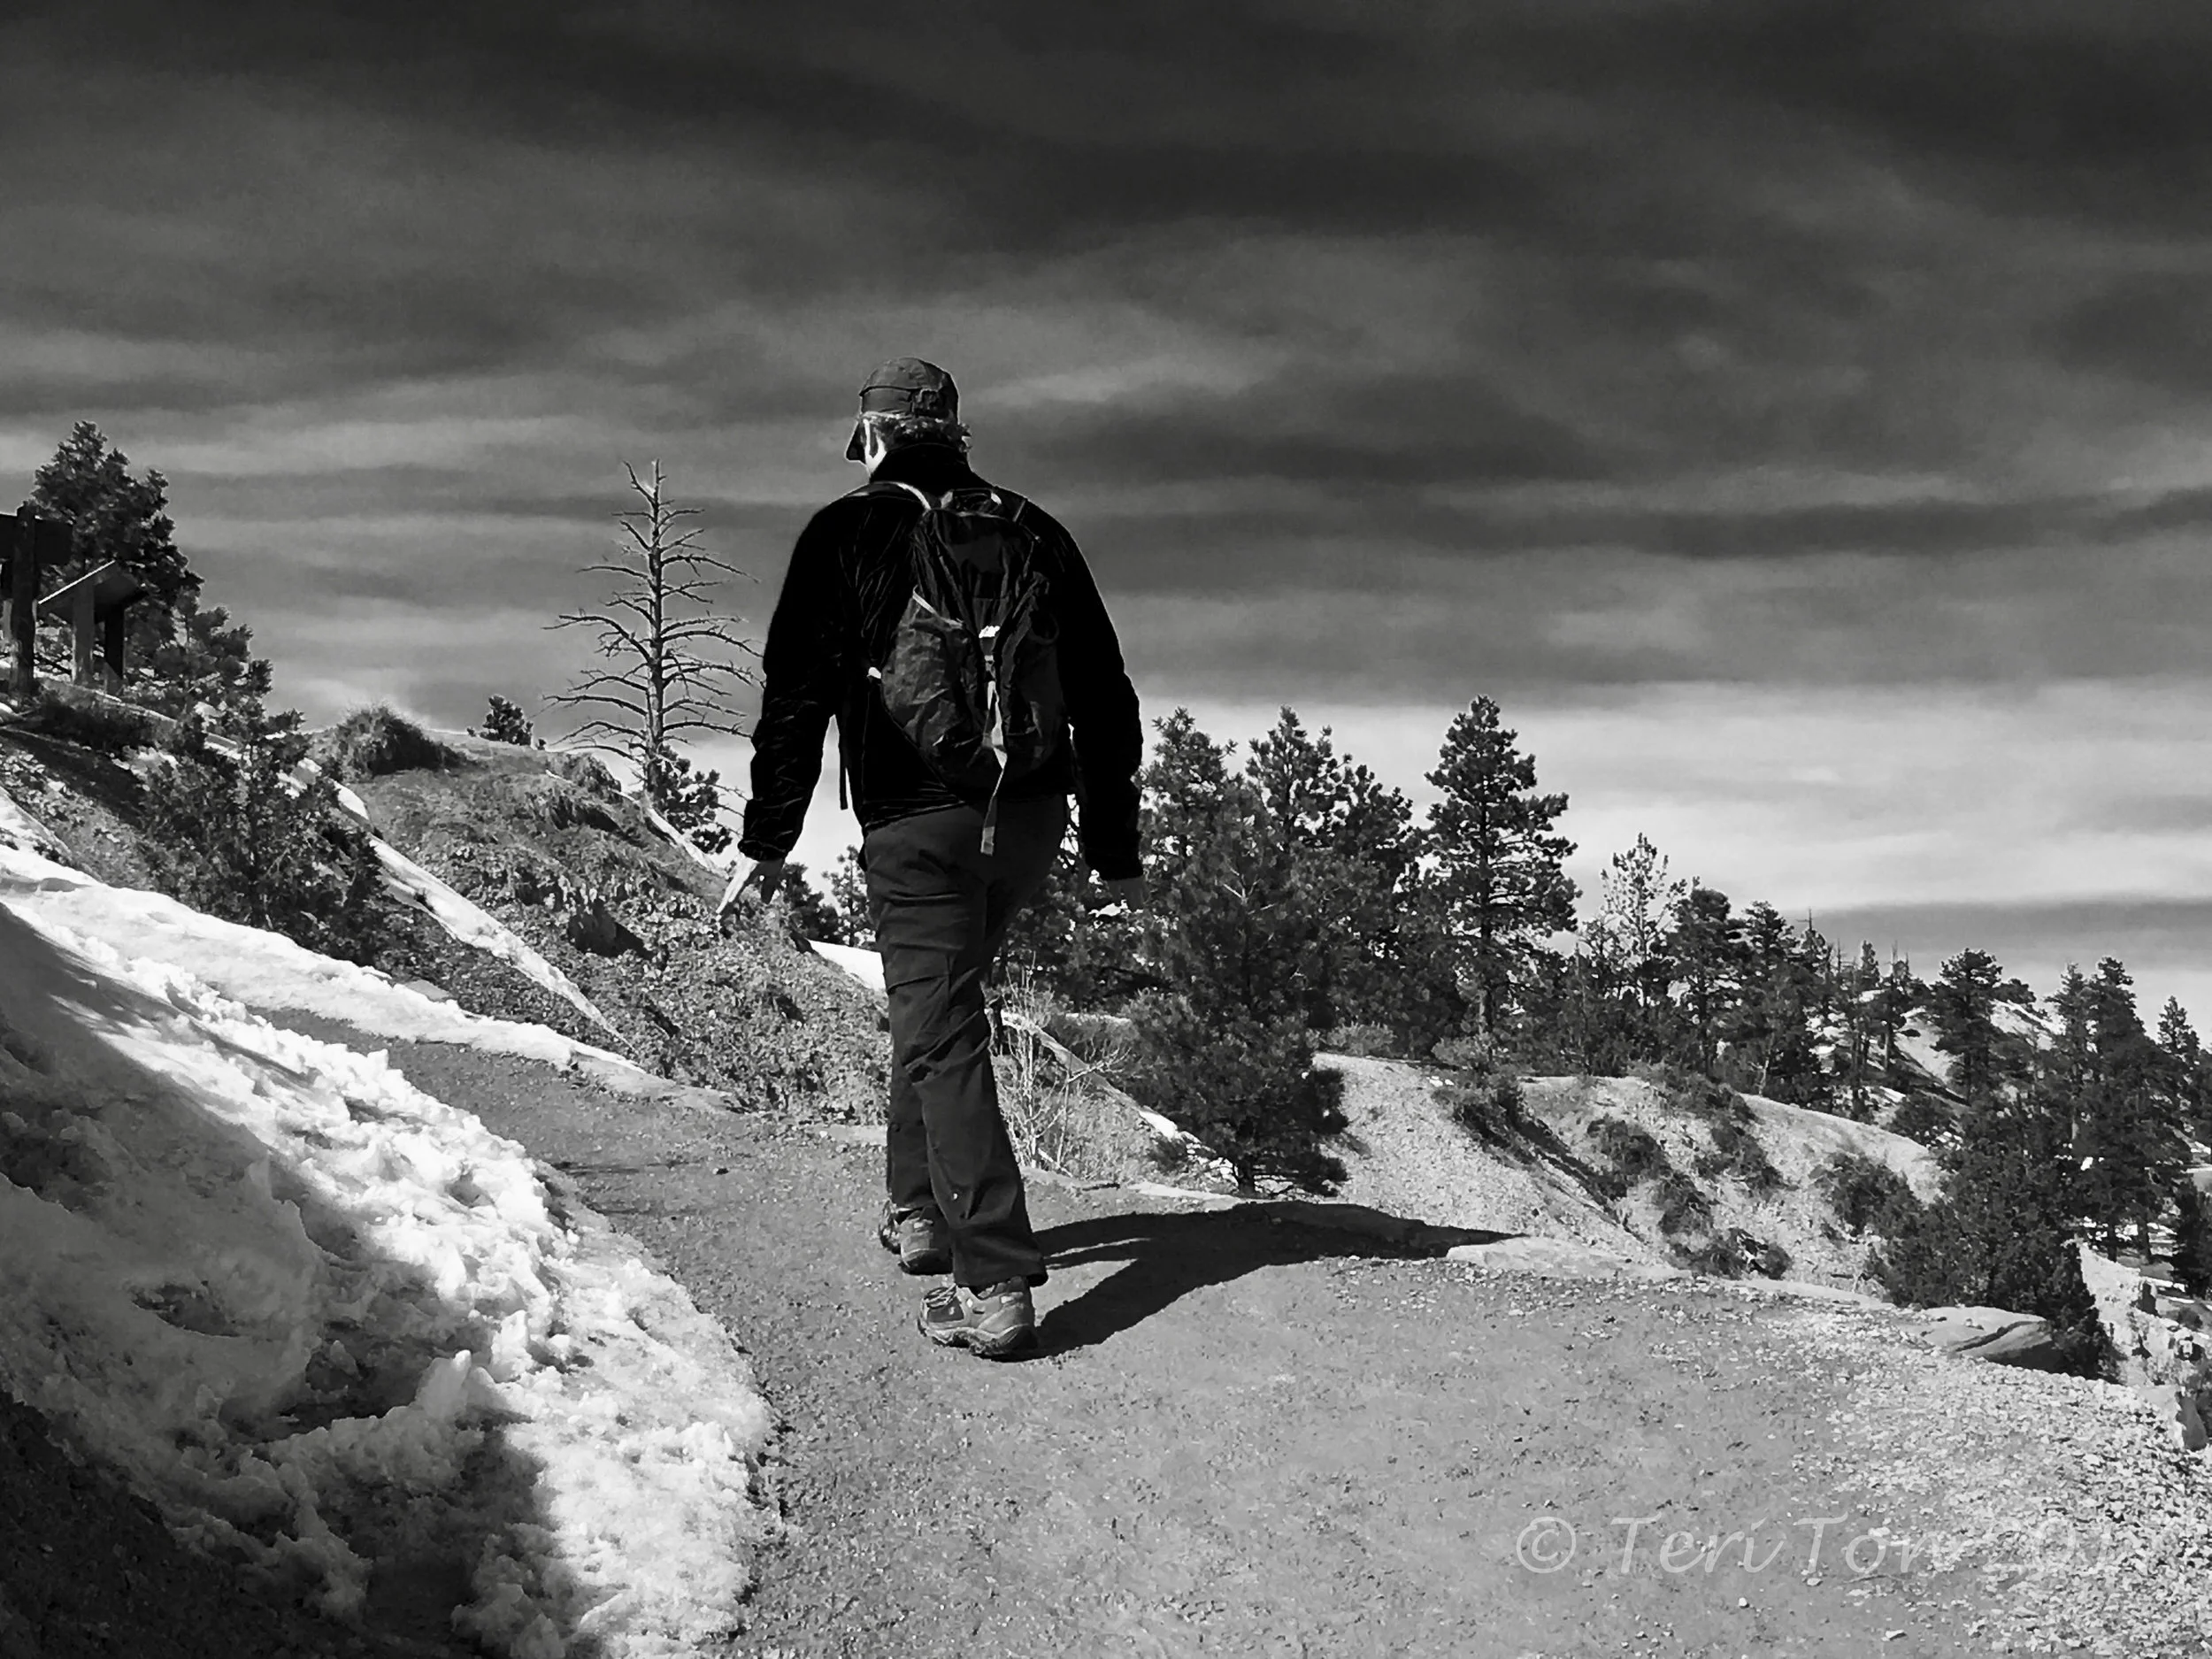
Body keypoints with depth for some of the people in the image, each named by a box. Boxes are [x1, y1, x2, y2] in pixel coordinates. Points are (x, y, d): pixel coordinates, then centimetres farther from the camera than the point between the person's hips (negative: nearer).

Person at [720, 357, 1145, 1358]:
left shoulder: (849, 532, 1)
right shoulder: (1033, 534, 14)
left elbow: (796, 696, -5)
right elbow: (1104, 700, 15)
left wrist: (766, 841, 0)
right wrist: (1116, 851, 20)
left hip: (916, 822, -5)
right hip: (1033, 818, 5)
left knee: (941, 1037, -4)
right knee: (937, 1001, 24)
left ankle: (996, 1284, -11)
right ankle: (918, 1207, 32)